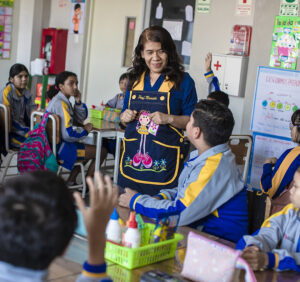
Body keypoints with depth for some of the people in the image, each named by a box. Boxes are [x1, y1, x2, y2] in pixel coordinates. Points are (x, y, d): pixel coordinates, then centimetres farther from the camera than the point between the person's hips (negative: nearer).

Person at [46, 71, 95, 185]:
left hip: (60, 144, 10)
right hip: (58, 149, -10)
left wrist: (78, 102, 1)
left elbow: (80, 120, 18)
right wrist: (85, 130, -9)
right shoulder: (60, 104, -21)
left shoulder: (63, 101, 10)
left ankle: (71, 181, 21)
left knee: (90, 148, 29)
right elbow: (68, 134, -27)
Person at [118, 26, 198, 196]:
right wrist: (124, 117, -1)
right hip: (132, 155, 4)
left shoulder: (183, 81, -2)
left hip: (164, 160, -4)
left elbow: (192, 121, -2)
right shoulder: (135, 79, 12)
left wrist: (169, 119, -18)